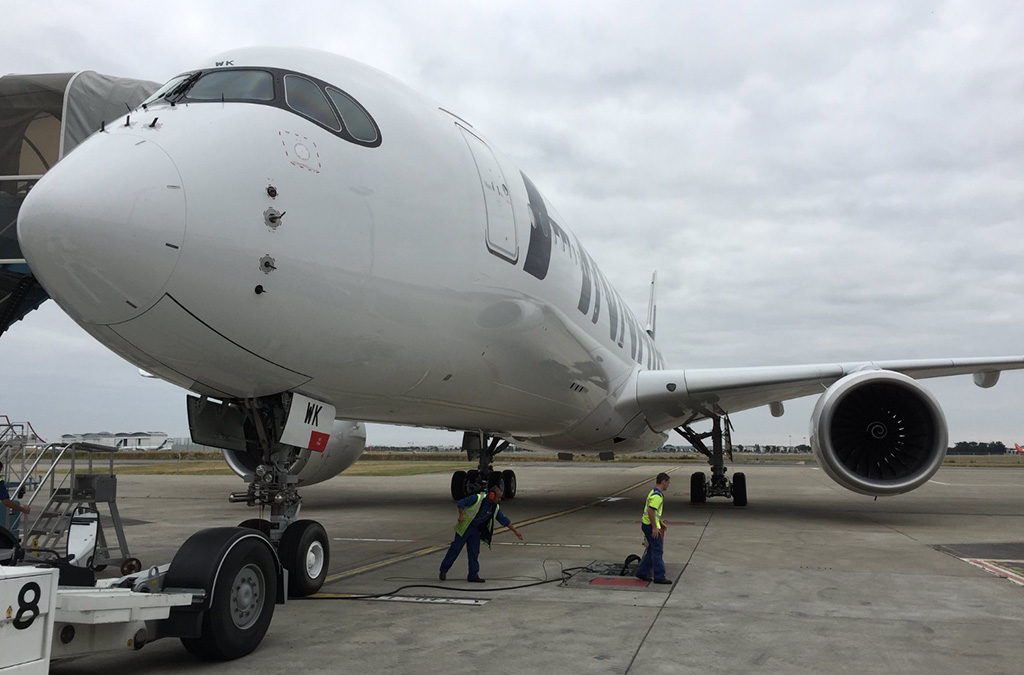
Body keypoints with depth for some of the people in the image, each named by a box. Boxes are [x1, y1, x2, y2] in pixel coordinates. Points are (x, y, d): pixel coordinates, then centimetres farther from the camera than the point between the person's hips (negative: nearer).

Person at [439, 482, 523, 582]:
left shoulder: (495, 508, 1)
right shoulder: (477, 498, -19)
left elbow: (504, 520, 8)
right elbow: (461, 503, -15)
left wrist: (515, 531, 7)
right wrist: (461, 516, -23)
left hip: (476, 530, 6)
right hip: (464, 527, -6)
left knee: (474, 553, 5)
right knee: (455, 548, -2)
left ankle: (473, 575, 13)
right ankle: (443, 570, 10)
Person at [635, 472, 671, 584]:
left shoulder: (655, 492, 14)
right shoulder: (657, 495, -20)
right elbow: (650, 511, -27)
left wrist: (660, 522, 29)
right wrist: (655, 527, -24)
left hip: (648, 525, 10)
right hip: (651, 526, -10)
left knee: (652, 550, 15)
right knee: (657, 551, -5)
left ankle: (642, 572, 20)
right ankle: (659, 577, 0)